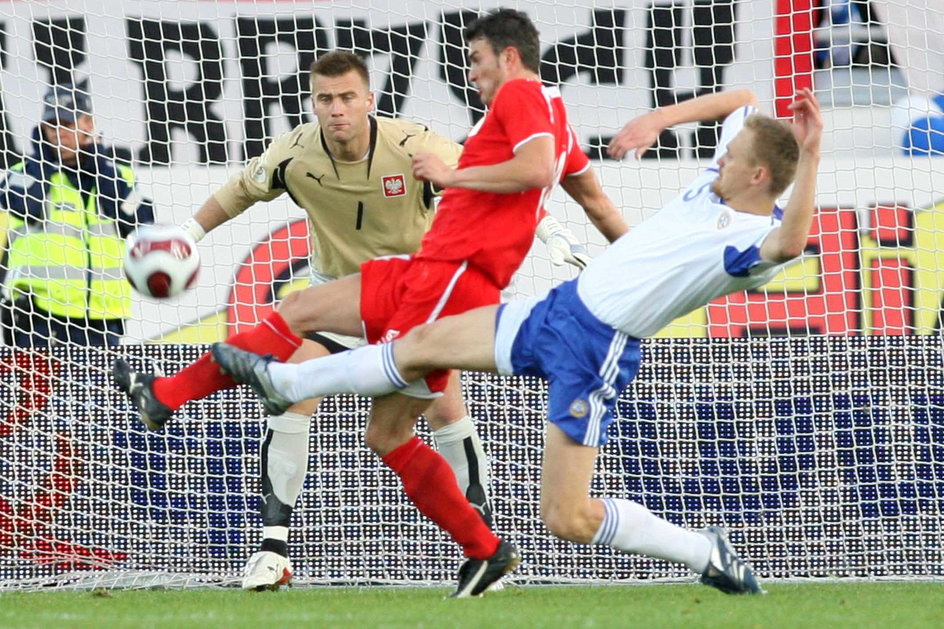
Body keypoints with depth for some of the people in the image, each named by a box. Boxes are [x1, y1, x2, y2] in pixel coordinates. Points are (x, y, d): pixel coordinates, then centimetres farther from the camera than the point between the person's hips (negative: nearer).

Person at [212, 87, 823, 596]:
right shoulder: (718, 186, 2)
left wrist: (810, 157, -53)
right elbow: (741, 100, 18)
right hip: (561, 306, 9)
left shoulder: (753, 240, -21)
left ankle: (708, 553, 9)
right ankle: (281, 382, 38)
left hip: (599, 351, -9)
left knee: (567, 518, -10)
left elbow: (790, 241, -47)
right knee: (426, 343, 18)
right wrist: (658, 119, 8)